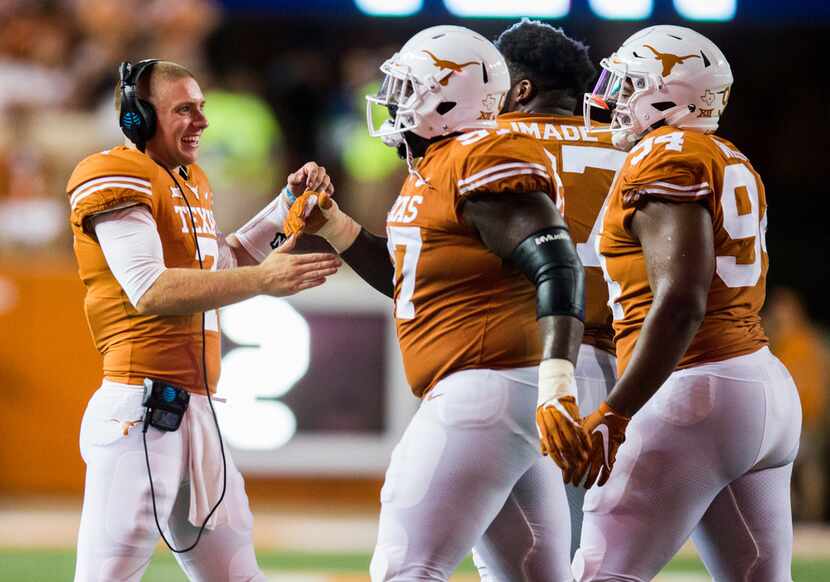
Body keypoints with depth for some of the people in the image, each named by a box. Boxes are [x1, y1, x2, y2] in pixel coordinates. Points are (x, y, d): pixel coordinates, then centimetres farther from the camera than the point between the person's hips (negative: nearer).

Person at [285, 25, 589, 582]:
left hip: (487, 389, -11)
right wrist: (332, 225, 24)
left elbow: (557, 268, -22)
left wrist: (556, 385, -32)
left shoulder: (485, 159, -13)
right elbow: (411, 276, 35)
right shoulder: (436, 166, 19)